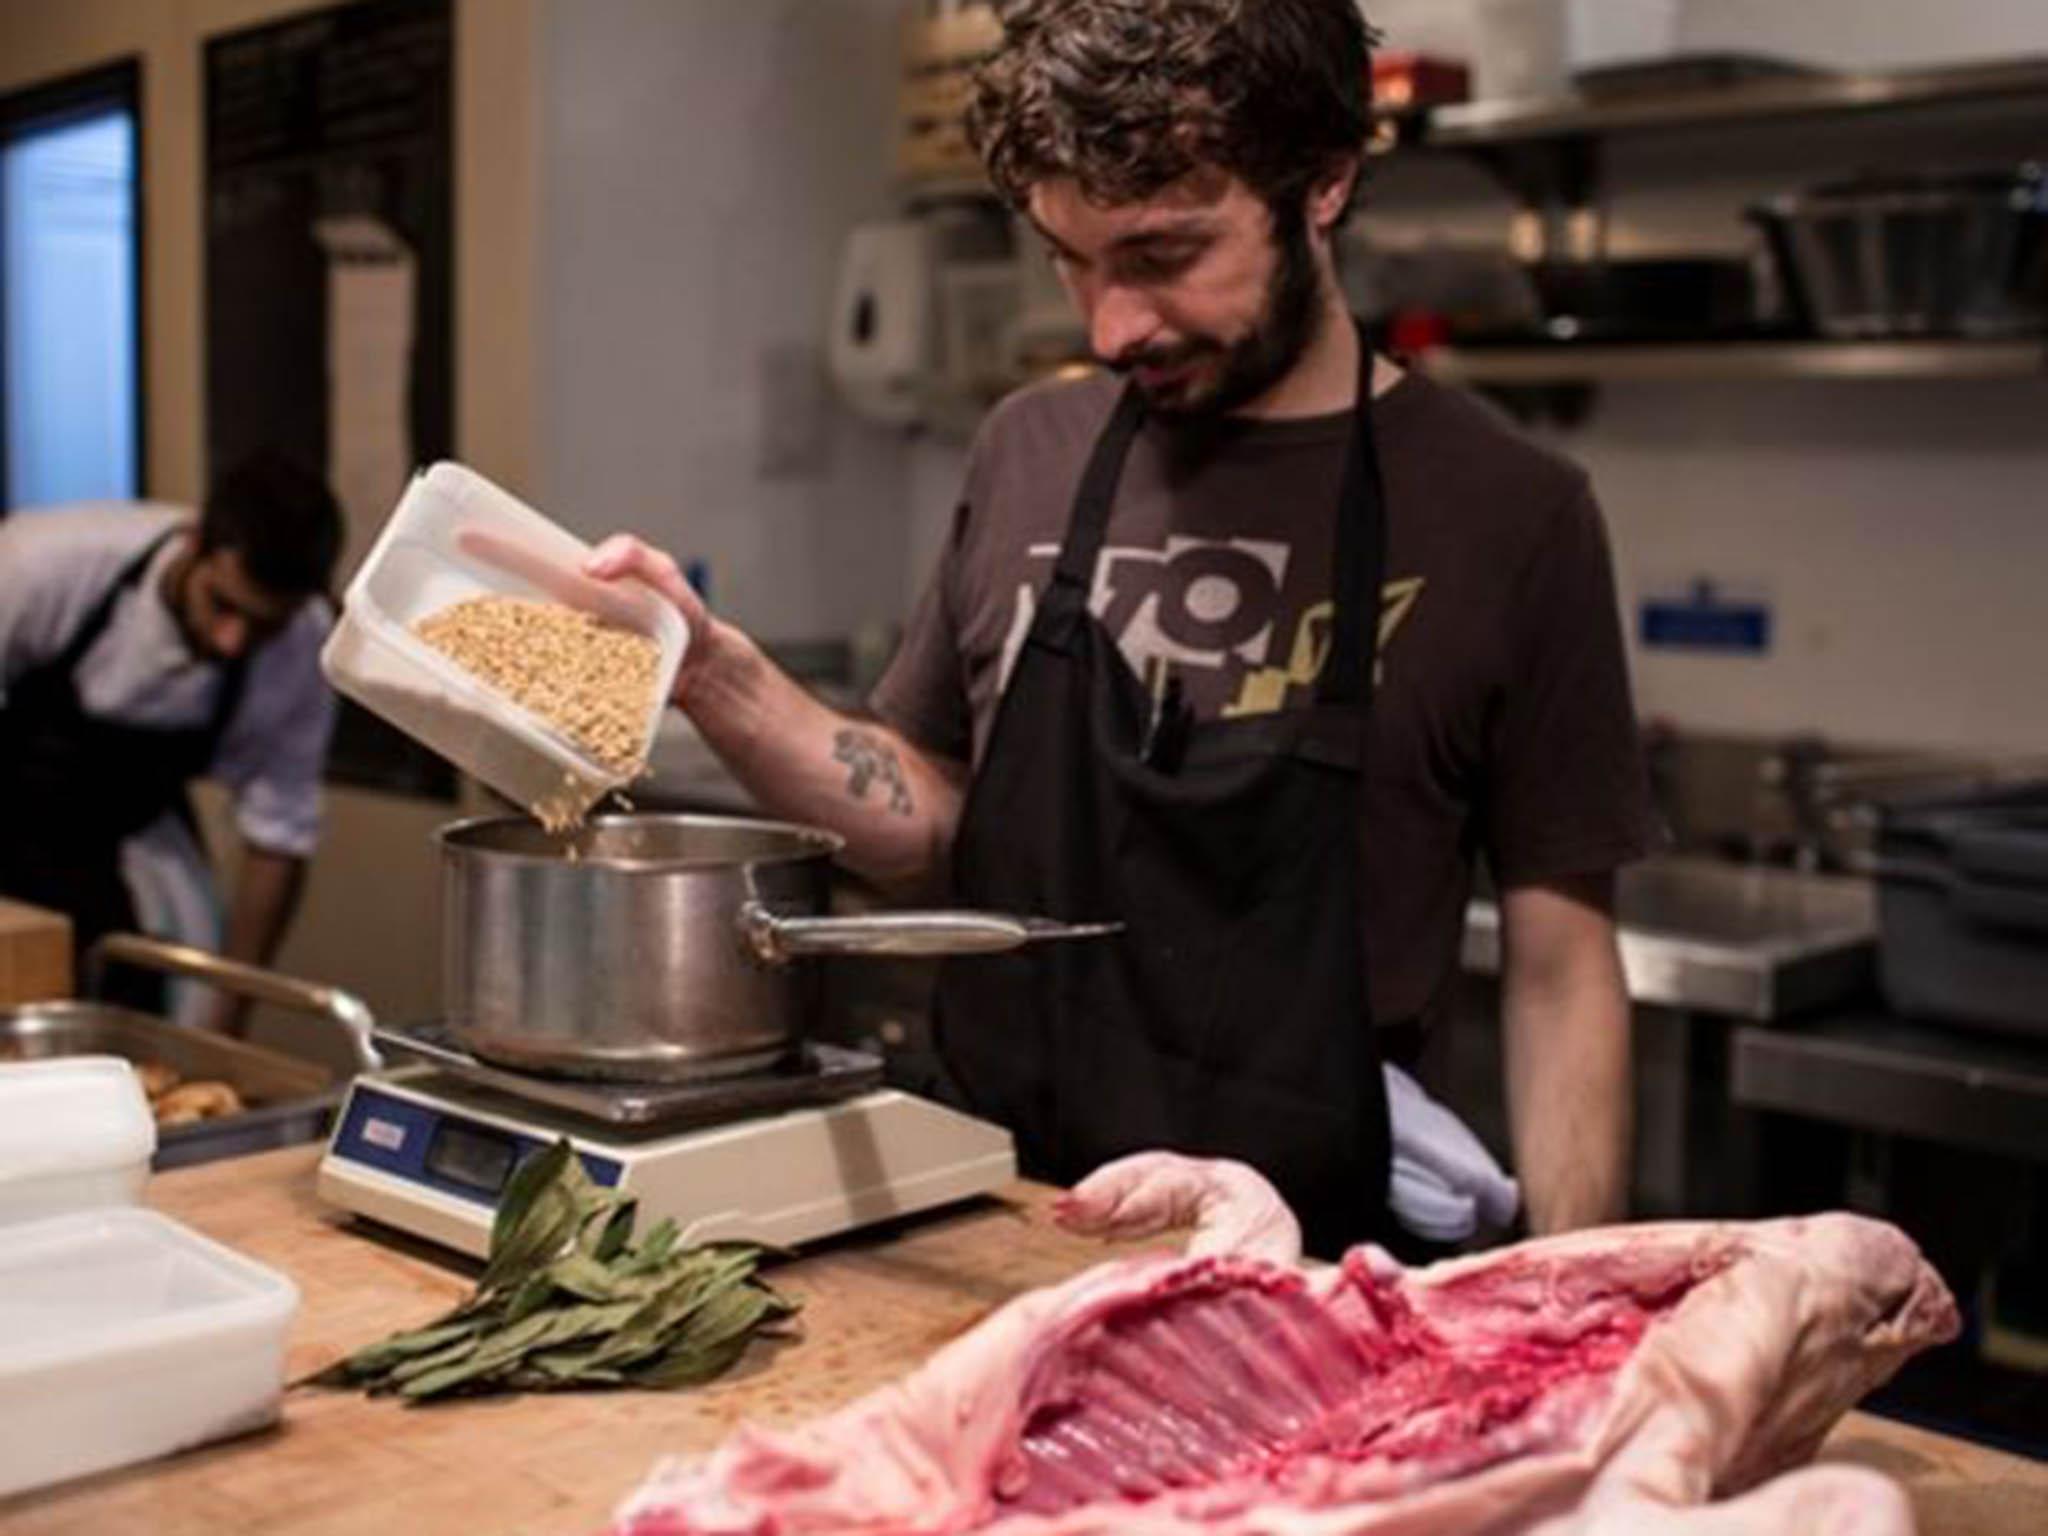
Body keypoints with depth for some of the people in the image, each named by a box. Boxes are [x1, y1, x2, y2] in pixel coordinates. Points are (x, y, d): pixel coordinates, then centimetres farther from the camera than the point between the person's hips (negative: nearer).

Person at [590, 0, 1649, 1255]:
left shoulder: (1507, 516, -8)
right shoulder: (1031, 454, 3)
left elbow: (1559, 961, -4)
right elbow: (926, 813, 10)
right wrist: (711, 672, -5)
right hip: (984, 1222, 3)